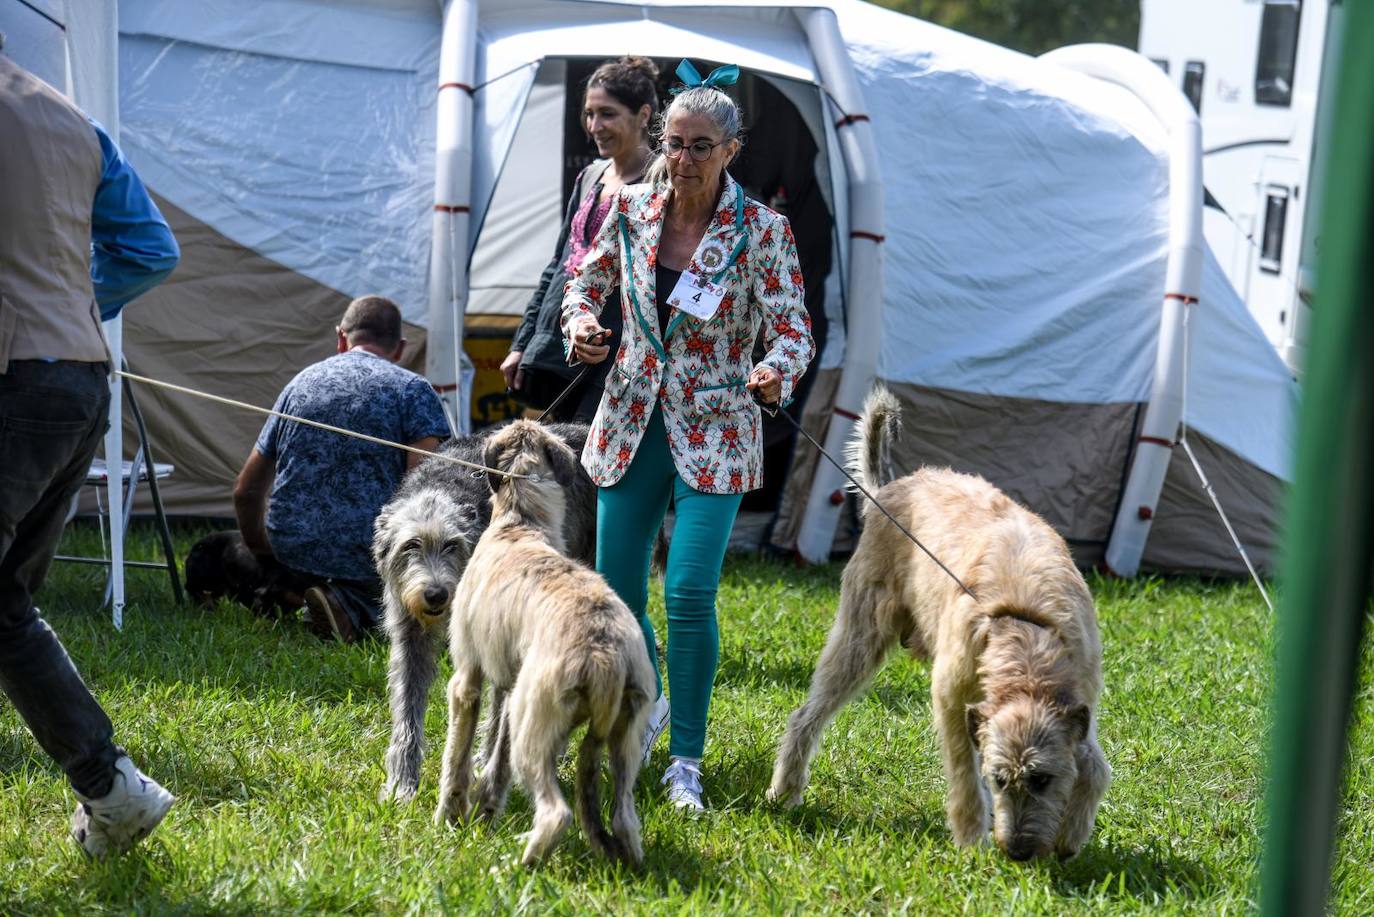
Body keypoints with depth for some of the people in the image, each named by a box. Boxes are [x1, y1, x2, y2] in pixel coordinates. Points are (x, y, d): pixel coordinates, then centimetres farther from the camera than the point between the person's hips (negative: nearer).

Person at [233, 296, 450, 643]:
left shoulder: (301, 382, 14)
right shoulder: (413, 389, 1)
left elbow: (246, 491, 18)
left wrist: (261, 551, 34)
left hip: (294, 555, 6)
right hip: (372, 559, -6)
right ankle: (360, 607, -11)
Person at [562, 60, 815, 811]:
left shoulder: (761, 231, -9)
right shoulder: (630, 210, 0)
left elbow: (793, 330, -10)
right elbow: (587, 280, 15)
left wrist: (776, 371, -32)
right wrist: (582, 322, -8)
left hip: (713, 433, -4)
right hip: (632, 423, 4)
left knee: (690, 594, -13)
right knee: (616, 589, 9)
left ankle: (686, 762, 0)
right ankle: (646, 707, 39)